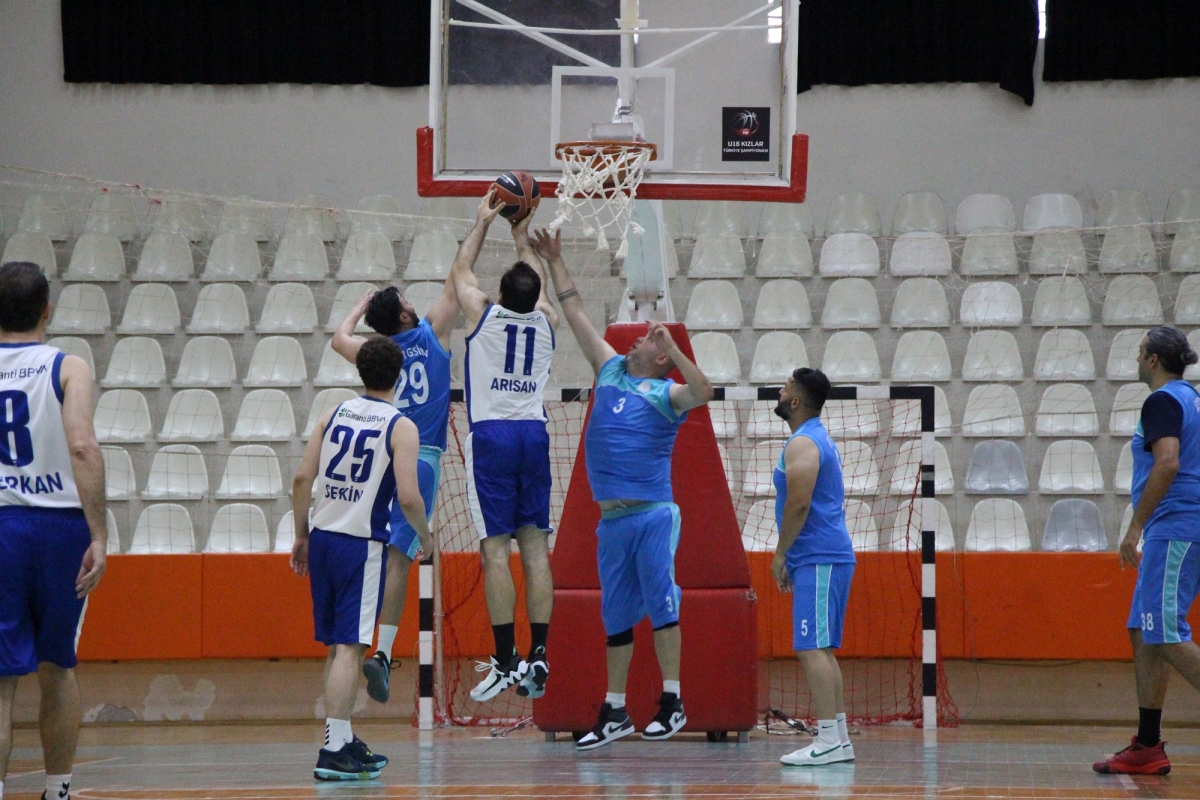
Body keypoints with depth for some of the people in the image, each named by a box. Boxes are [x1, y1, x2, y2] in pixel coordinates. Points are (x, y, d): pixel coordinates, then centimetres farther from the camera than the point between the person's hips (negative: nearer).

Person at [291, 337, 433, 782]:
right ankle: (334, 752, -13)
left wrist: (301, 536, 15)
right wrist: (425, 537, 4)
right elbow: (407, 496, -14)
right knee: (349, 648, -7)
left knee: (337, 646, 15)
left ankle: (344, 741, 23)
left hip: (322, 538, 6)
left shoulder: (334, 415, 8)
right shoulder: (400, 427, -6)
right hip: (362, 544, -5)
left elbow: (302, 478, 5)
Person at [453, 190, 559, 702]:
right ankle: (538, 656, -3)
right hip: (534, 434, 4)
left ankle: (505, 661, -12)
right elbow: (537, 285, 30)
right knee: (535, 548, 3)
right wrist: (522, 236, 39)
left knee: (495, 550, -7)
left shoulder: (484, 314, -1)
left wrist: (483, 223, 28)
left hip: (491, 436, -4)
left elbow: (460, 271, 18)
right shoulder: (546, 321, 7)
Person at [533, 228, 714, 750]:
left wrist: (673, 346, -23)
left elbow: (703, 392, -25)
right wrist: (554, 262, 20)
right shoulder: (610, 370, 15)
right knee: (616, 615, 9)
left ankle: (672, 701, -2)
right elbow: (576, 314, 20)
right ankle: (615, 713, 14)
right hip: (611, 518, 6)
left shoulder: (665, 393, -2)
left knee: (660, 604, -6)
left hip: (653, 515, -6)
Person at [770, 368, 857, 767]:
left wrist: (781, 553, -11)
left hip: (817, 561, -11)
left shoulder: (801, 445, -12)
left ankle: (828, 741, -18)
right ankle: (839, 739, 12)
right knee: (822, 650, 12)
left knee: (812, 649, -13)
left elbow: (798, 503, -20)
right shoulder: (821, 440, 21)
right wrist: (792, 556, 23)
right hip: (830, 556, 11)